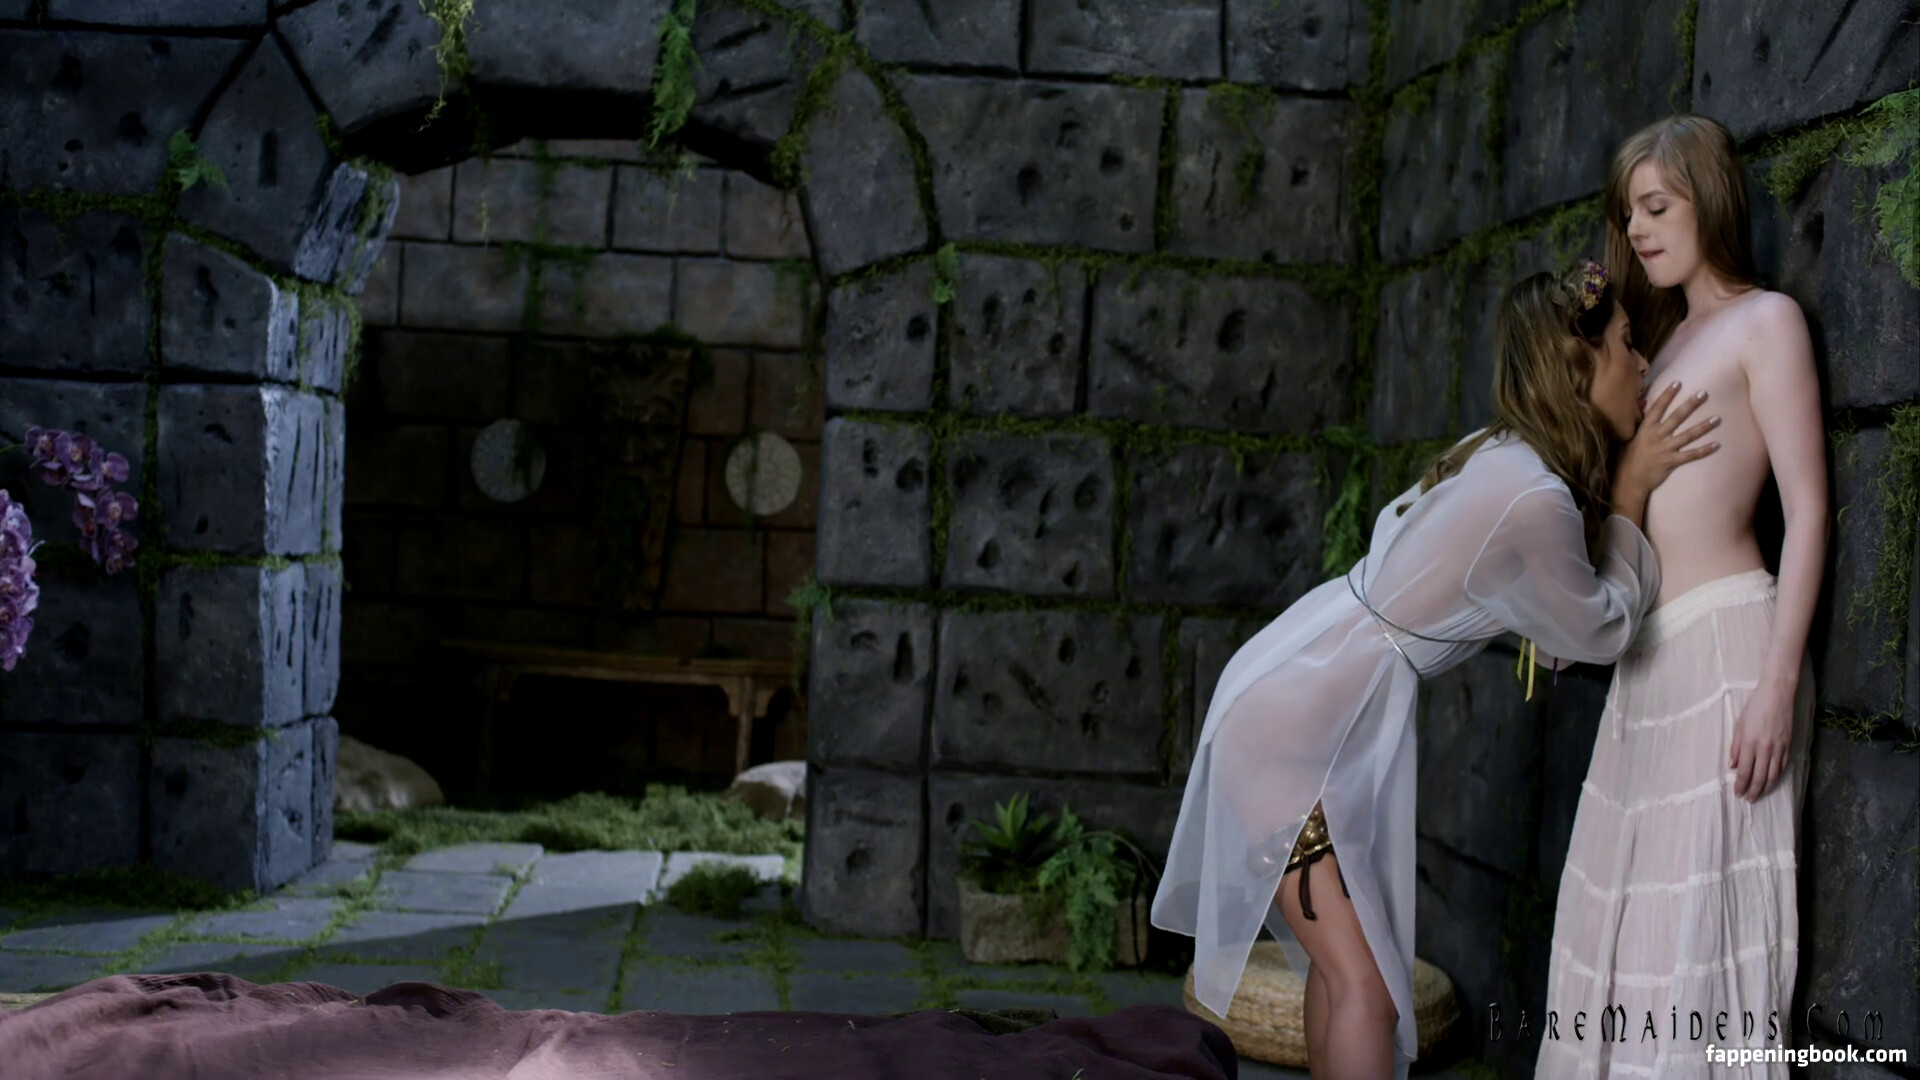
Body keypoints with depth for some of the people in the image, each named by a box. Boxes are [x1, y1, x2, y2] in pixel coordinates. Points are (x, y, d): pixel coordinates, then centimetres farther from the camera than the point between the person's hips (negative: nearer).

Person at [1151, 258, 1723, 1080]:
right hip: (1294, 725, -10)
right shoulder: (1535, 501, -22)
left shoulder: (1500, 457, 6)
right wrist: (1633, 491, 2)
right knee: (1364, 987, -9)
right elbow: (1601, 631, -4)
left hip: (1322, 711, 10)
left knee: (1346, 964, 15)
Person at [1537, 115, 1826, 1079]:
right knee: (1625, 904, 5)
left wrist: (1779, 682, -16)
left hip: (1725, 638, -8)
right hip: (1649, 655, 8)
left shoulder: (1765, 320, 0)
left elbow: (1806, 510, -8)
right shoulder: (1668, 335, 23)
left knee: (1702, 911, -9)